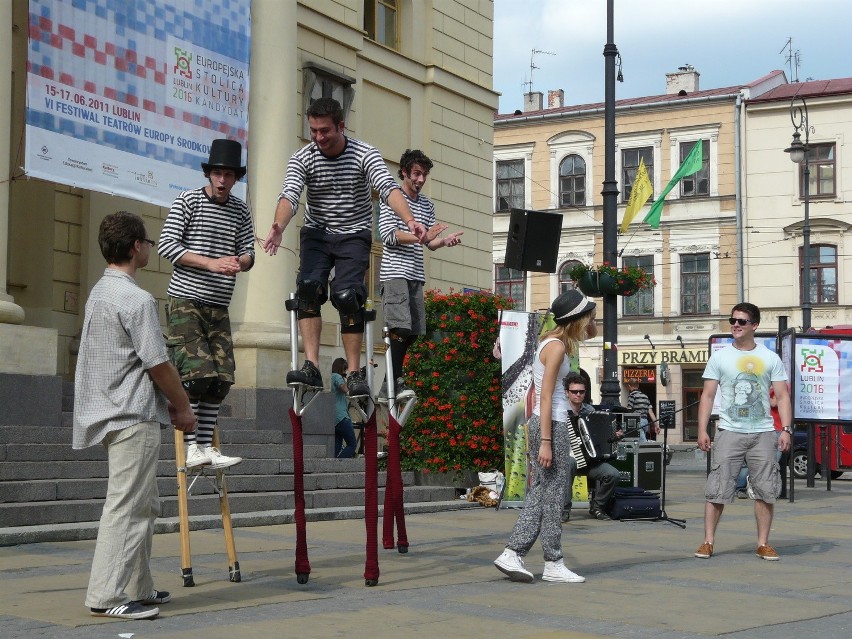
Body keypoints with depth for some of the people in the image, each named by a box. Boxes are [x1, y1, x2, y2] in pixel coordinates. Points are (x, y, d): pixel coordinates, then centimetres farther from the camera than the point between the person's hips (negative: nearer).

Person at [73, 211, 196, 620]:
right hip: (133, 416, -10)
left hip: (113, 413, 10)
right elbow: (158, 364, -15)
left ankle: (138, 589, 21)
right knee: (127, 506, -8)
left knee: (143, 505, 16)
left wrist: (168, 402, 18)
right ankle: (107, 595, -7)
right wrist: (183, 407, -1)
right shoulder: (136, 299, -15)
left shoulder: (99, 293, 15)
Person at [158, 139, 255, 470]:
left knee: (220, 379, 0)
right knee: (196, 373, -14)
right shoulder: (188, 200, -2)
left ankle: (207, 446, 7)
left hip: (219, 308, 5)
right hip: (185, 302, -5)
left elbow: (248, 252, 11)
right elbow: (166, 244, -8)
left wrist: (239, 262, -15)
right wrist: (211, 263, -16)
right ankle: (191, 448, -9)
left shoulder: (241, 210, 12)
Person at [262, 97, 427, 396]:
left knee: (347, 296, -18)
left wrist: (409, 220, -47)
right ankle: (311, 367, -24)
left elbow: (388, 187, -27)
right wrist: (279, 227, -46)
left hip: (354, 234, -2)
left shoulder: (364, 154, -12)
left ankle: (355, 374, -10)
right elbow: (289, 194, -24)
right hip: (316, 233, 2)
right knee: (309, 287, -22)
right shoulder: (302, 158, -8)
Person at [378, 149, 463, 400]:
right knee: (400, 328, -17)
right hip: (394, 273, -7)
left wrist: (445, 240, -8)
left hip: (416, 275, 7)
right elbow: (388, 235, -11)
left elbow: (431, 243, 14)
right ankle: (397, 381, -15)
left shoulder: (427, 205, 19)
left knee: (413, 332, 4)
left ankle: (392, 378, 16)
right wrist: (421, 237, -20)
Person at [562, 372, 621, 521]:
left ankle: (596, 507, 5)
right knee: (569, 462, -41)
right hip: (568, 457, -4)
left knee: (613, 474, -20)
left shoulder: (590, 410, 11)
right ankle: (564, 508, -28)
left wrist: (613, 436, 5)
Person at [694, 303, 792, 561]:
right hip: (729, 431, -1)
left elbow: (782, 396, 5)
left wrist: (786, 429, -7)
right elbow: (707, 396, 4)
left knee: (765, 491, 1)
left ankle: (763, 544, 11)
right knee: (716, 490, -4)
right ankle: (708, 542, 3)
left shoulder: (770, 358, 7)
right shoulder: (720, 357, 6)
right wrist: (702, 430, -5)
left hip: (762, 433, 1)